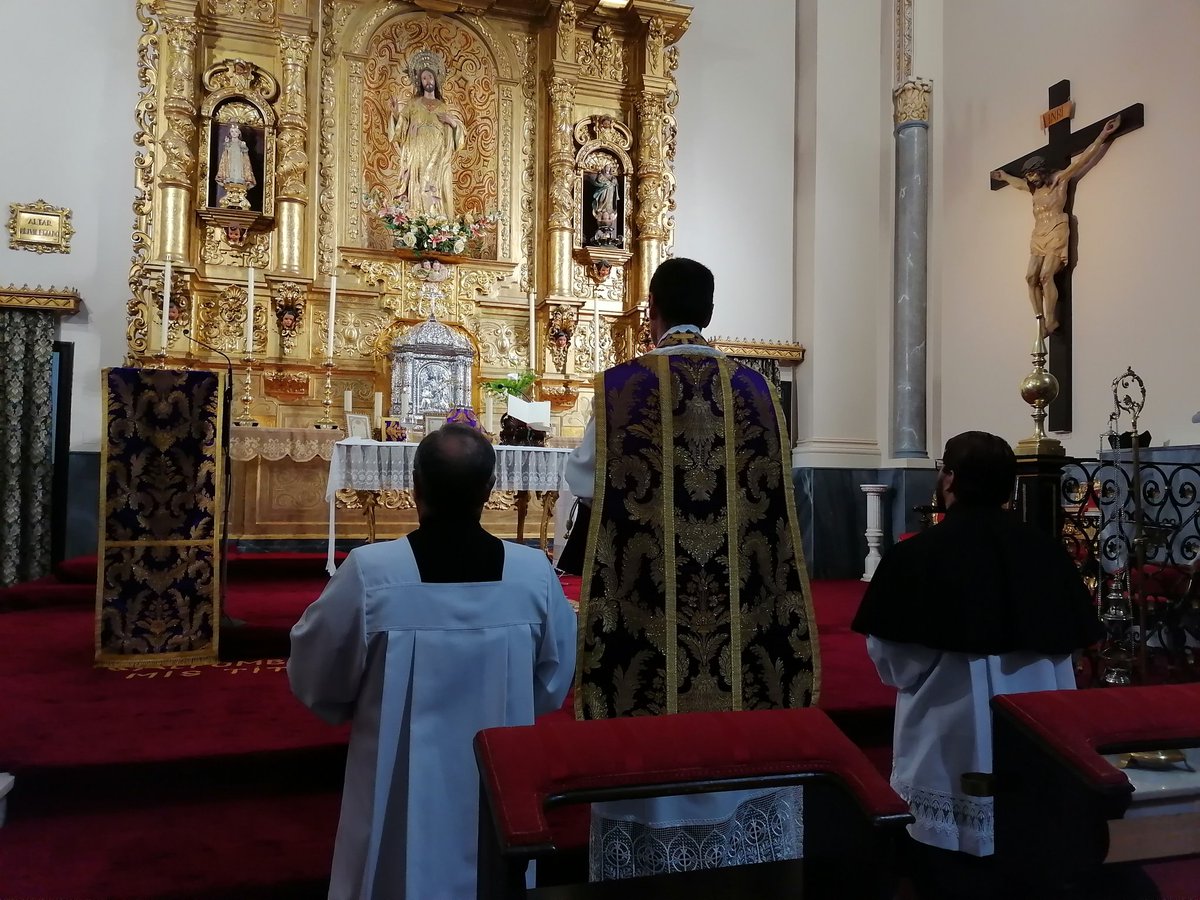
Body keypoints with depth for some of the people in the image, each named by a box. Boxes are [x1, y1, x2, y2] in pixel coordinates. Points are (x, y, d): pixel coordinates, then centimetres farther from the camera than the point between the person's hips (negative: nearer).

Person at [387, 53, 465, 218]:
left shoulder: (444, 107, 17)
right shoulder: (413, 103, 12)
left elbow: (461, 132, 15)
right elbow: (400, 130, 3)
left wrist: (453, 122, -3)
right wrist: (396, 113, -13)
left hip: (438, 163, 2)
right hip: (417, 161, -2)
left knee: (437, 199, -5)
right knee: (418, 196, -12)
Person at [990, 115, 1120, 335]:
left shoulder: (1059, 179, 2)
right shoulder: (1034, 188, 21)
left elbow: (1083, 159, -6)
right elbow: (1018, 183, 42)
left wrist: (1102, 136, -13)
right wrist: (1004, 176, 58)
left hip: (1056, 234, -7)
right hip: (1039, 237, 7)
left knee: (1046, 276, -20)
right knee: (1031, 277, -10)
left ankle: (1051, 321, -19)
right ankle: (1040, 319, -11)